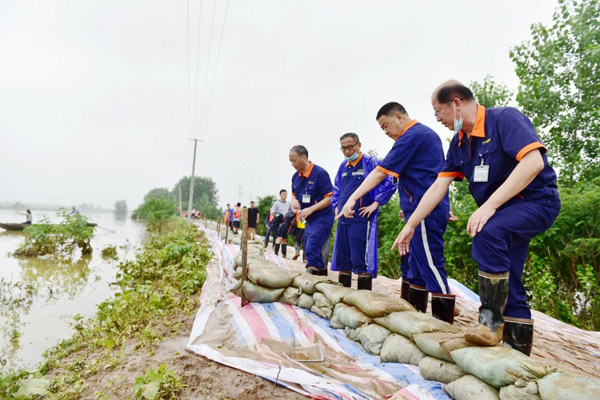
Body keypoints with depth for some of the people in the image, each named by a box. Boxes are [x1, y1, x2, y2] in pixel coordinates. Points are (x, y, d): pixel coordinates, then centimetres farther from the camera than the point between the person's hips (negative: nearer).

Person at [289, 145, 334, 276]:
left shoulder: (320, 173, -16)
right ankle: (322, 272, 25)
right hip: (309, 219, 8)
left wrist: (310, 209, -23)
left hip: (322, 217, -8)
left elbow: (330, 198, -17)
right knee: (308, 249, 13)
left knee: (312, 249, -15)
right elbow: (294, 195, 20)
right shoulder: (296, 176, 6)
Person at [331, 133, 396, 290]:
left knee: (362, 260, -6)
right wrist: (336, 205, 14)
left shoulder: (371, 162, -4)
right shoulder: (343, 166, 16)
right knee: (342, 258, 12)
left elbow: (389, 183, -11)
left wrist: (375, 204, -13)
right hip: (343, 218, 7)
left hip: (362, 218, -7)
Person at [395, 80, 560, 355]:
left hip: (536, 202, -8)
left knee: (488, 232, -34)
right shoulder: (459, 143, 7)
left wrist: (489, 204, -34)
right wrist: (410, 225, 2)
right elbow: (437, 188, 5)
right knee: (507, 286, 6)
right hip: (502, 213, 8)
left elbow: (533, 162, -28)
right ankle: (518, 350, 18)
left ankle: (491, 322, -22)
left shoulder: (505, 118, -15)